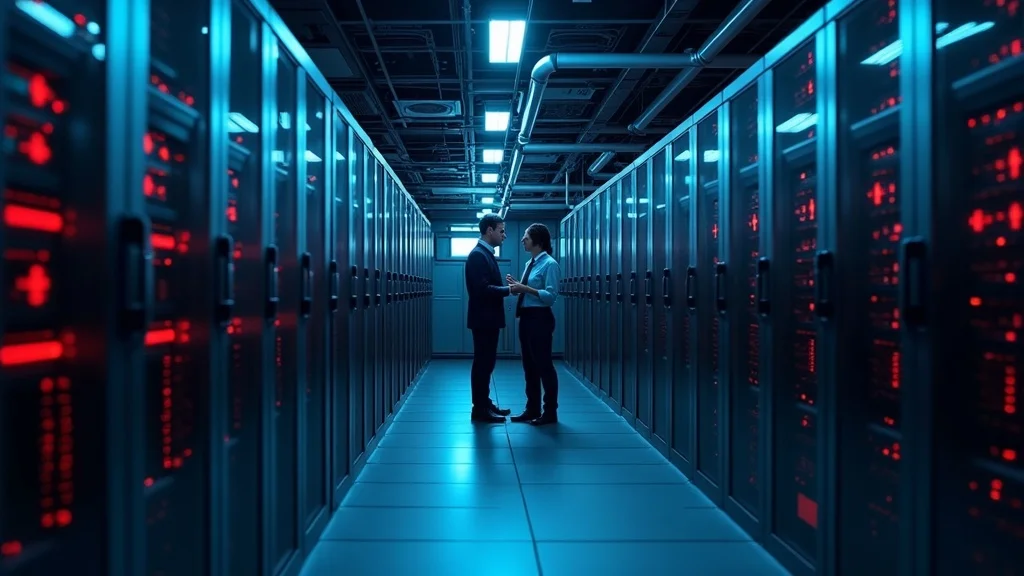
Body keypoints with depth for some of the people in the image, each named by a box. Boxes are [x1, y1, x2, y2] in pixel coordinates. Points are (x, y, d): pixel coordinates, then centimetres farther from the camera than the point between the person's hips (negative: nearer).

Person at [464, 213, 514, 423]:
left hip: (489, 319, 10)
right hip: (483, 319, -10)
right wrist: (508, 290, -17)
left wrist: (507, 288, 3)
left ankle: (485, 404, 25)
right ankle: (480, 410, 5)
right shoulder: (478, 255, -16)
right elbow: (481, 289, -24)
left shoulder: (487, 254, 15)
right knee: (482, 363, -3)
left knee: (486, 363, 15)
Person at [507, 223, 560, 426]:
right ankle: (532, 409, 23)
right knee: (529, 365, 13)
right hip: (526, 317, 9)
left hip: (540, 318, -9)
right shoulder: (530, 263, 13)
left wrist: (525, 288, -23)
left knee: (544, 365, -1)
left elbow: (551, 295, -19)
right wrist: (517, 286, 0)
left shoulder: (550, 263, -12)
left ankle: (550, 412, 11)